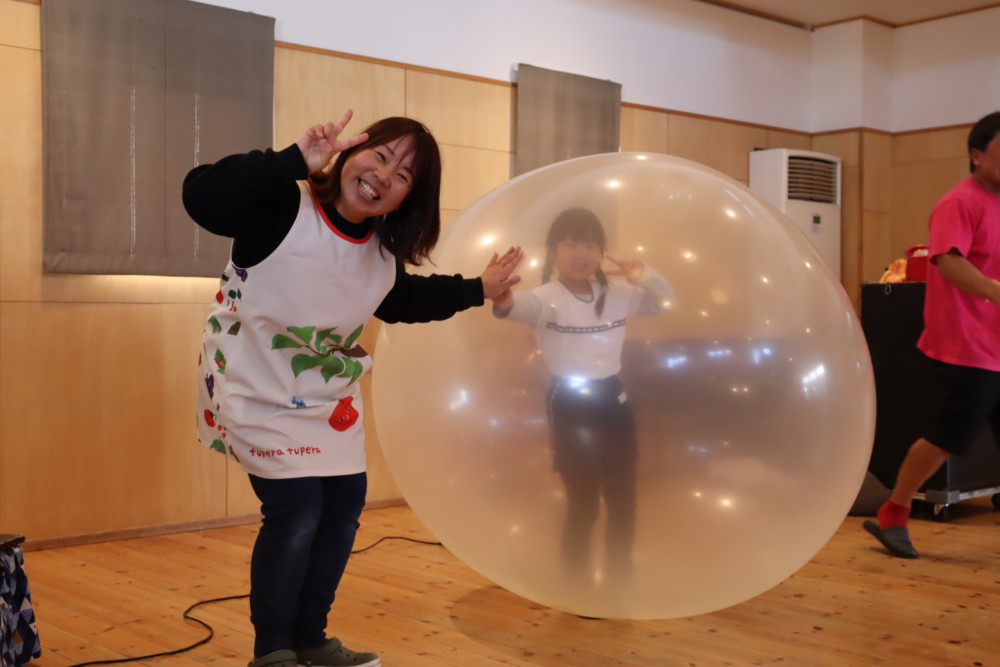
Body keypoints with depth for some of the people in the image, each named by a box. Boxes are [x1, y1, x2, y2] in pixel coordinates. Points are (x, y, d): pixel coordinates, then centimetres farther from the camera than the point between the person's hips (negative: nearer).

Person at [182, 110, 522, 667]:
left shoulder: (383, 253, -1)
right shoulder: (284, 208, -23)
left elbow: (401, 300, 20)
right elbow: (201, 196, -38)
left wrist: (477, 290, 19)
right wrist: (294, 161, -44)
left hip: (328, 396, 8)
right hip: (260, 388, -8)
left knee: (344, 504, 10)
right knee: (295, 510, -12)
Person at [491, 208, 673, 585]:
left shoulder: (616, 294, 4)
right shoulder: (548, 299, -15)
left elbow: (664, 302, 16)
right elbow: (526, 306, -38)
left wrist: (644, 275, -6)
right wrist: (504, 300, -63)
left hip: (613, 400, 6)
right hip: (569, 406, -6)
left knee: (623, 501, 12)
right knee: (583, 504, 0)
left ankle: (619, 578, 30)